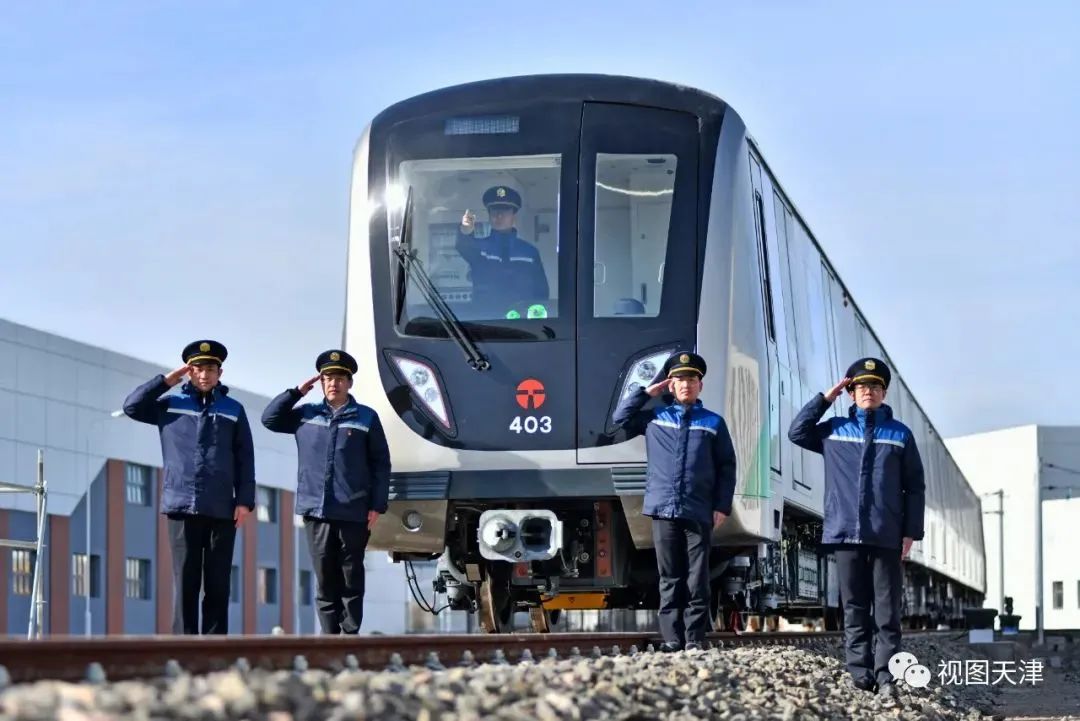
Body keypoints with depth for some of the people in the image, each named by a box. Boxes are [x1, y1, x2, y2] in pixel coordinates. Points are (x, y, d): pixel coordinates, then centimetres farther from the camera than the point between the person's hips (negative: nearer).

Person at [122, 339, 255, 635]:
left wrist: (245, 500, -2)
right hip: (182, 507, 0)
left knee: (217, 585, 1)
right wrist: (167, 381, 3)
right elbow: (132, 406, 6)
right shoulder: (170, 405, 12)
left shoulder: (233, 410, 10)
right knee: (185, 584, -1)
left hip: (222, 510, 0)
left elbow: (244, 458, 7)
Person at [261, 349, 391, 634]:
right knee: (325, 582, 5)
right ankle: (330, 636, 8)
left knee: (351, 581, 1)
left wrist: (377, 506, -4)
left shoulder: (366, 418, 4)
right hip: (316, 513, 3)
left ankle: (350, 636, 3)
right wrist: (297, 392, 8)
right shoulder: (307, 415, 13)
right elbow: (270, 418, 15)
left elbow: (381, 464, 4)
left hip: (353, 514, -2)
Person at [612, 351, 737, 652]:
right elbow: (620, 417, 20)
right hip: (664, 511, 1)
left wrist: (722, 506, 0)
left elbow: (726, 467, 8)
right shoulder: (655, 418, 15)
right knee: (670, 580, 2)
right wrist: (647, 392, 14)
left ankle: (694, 641, -1)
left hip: (699, 513, -1)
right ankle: (672, 641, 3)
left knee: (697, 581, -2)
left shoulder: (713, 423, 10)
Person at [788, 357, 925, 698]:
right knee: (854, 610, 2)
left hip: (886, 536, -1)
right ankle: (860, 676, 3)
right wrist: (825, 398, 8)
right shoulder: (834, 430, 13)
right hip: (846, 533, 1)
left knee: (887, 613, -3)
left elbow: (914, 487, 8)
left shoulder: (900, 434, 8)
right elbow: (797, 432, 11)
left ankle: (885, 677, -4)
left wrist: (911, 531, -1)